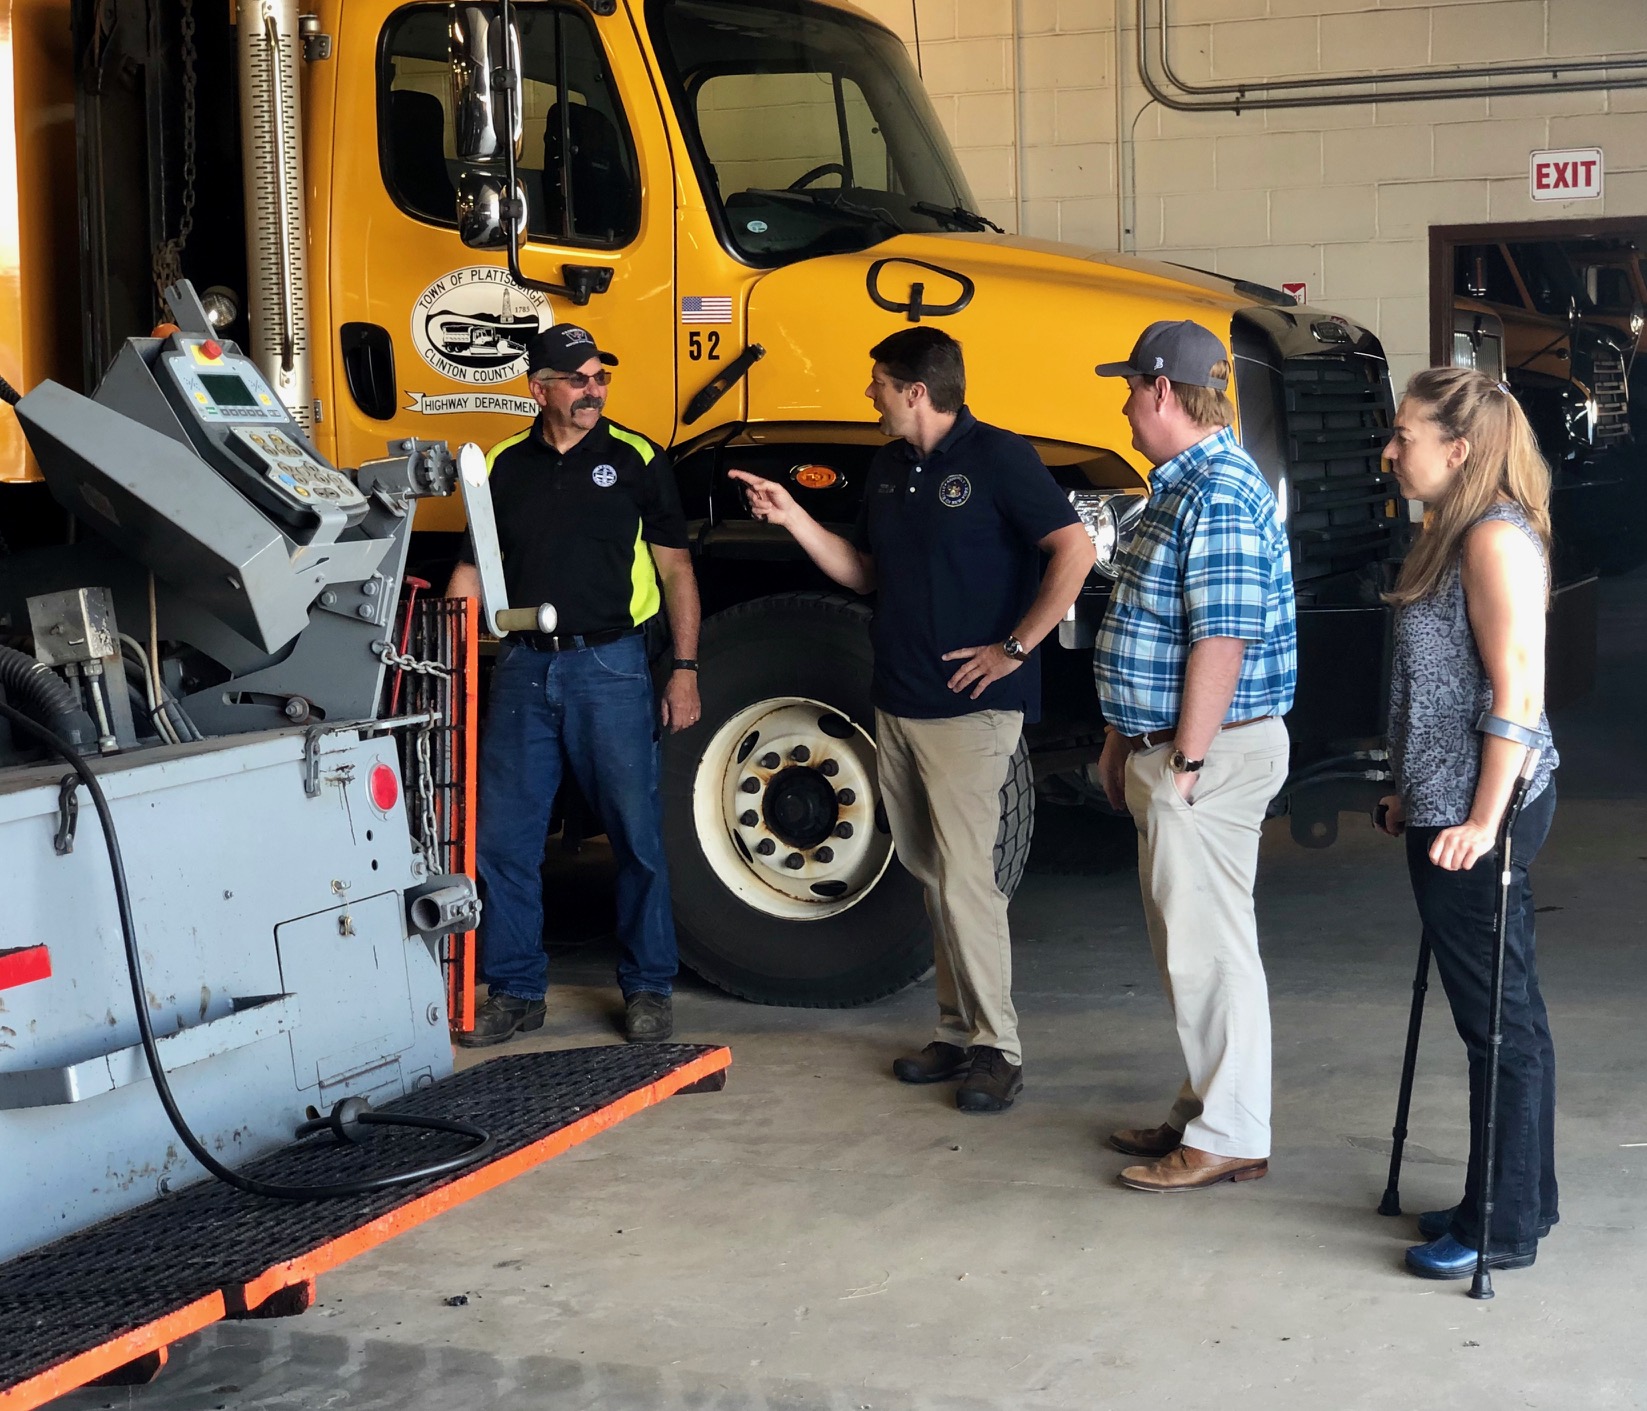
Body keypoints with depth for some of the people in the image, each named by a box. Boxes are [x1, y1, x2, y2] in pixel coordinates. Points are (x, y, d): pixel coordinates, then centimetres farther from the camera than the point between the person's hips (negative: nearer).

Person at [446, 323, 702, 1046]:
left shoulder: (636, 460, 2)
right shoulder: (503, 466, 9)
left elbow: (676, 571, 2)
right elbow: (472, 573, 12)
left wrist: (684, 670, -4)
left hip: (610, 666, -3)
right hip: (523, 668, 3)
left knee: (637, 835, 3)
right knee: (502, 839, 5)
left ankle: (649, 988, 16)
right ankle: (515, 990, 18)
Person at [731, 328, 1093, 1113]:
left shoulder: (997, 459, -10)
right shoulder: (888, 469, 14)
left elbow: (1074, 550, -15)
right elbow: (864, 572, 20)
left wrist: (1015, 647, -15)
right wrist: (792, 518, 9)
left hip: (969, 705, -8)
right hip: (898, 703, 8)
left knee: (964, 877, -10)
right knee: (930, 874, 10)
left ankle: (996, 1047, -2)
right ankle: (959, 1031, 18)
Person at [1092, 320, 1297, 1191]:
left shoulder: (1220, 497, -19)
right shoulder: (1183, 486, 14)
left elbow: (1222, 640, -24)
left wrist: (1186, 760, -22)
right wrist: (1125, 738, 20)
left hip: (1207, 756, -10)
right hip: (1168, 748, 10)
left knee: (1207, 946, -4)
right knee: (1186, 942, 16)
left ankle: (1230, 1140, 4)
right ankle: (1203, 1112, 26)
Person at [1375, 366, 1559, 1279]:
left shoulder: (1498, 540, -16)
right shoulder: (1453, 535, 14)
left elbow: (1517, 691, -20)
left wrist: (1485, 819, -22)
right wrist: (1412, 795, 21)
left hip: (1477, 820, -10)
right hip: (1445, 809, 10)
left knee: (1499, 1015, -2)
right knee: (1501, 1010, 16)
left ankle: (1503, 1229, 7)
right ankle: (1521, 1198, 27)